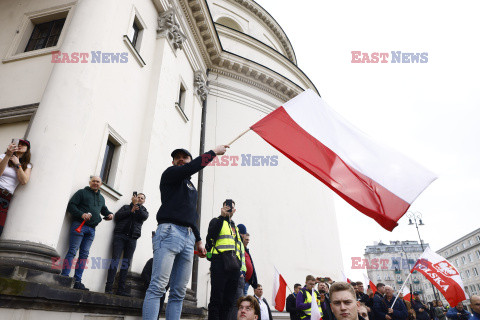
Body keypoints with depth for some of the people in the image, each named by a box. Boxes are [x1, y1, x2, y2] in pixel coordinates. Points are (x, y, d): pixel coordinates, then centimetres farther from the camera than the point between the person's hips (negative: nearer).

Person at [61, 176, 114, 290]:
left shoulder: (101, 198, 23)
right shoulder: (82, 192, 5)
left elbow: (104, 209, 36)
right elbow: (71, 205, -4)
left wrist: (109, 214, 14)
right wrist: (81, 214, -18)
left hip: (91, 229, 5)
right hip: (79, 225, -5)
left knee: (84, 254, 3)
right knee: (72, 251, -9)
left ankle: (77, 281, 5)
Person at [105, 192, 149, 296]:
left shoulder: (144, 210, 21)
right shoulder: (126, 207, 20)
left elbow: (144, 216, -3)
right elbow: (117, 216, 5)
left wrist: (136, 204, -2)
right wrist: (131, 211, -4)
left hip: (132, 238, 1)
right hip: (120, 235, -1)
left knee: (126, 262, -4)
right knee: (115, 259, -11)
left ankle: (121, 289, -3)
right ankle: (109, 287, -12)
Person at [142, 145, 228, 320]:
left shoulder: (192, 188, 29)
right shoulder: (170, 173, 9)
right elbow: (192, 168, -9)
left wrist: (198, 240, 23)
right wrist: (214, 152, -1)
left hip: (188, 238, 7)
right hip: (169, 231, -7)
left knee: (179, 293, 1)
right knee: (158, 287, -15)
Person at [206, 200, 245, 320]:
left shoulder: (236, 228, 28)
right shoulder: (216, 221, 11)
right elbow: (211, 235, -11)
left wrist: (241, 270, 16)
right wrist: (222, 216, -10)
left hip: (234, 266, 6)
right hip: (220, 264, -6)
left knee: (229, 301, 6)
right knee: (216, 298, -5)